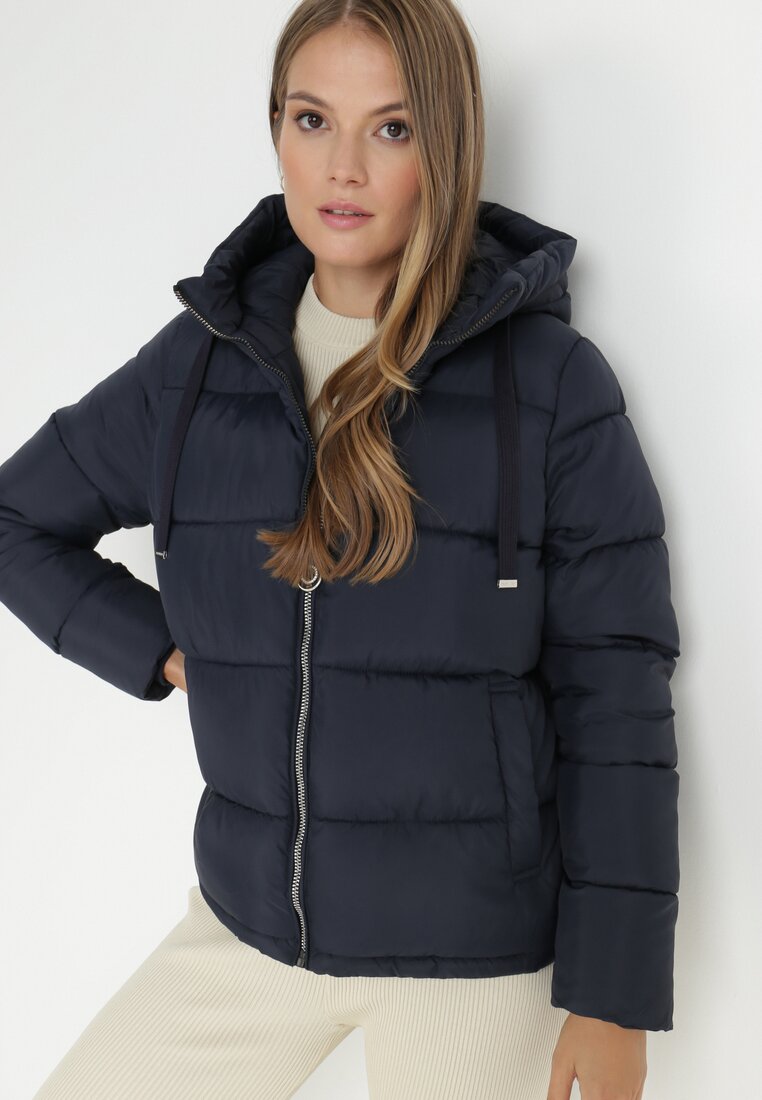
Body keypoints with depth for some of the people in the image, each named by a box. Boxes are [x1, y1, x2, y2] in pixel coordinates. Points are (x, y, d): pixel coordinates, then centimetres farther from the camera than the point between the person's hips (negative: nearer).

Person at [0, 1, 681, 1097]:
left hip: (483, 953, -3)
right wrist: (162, 652, -2)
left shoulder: (551, 379, -11)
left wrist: (614, 991, -10)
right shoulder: (203, 357, 0)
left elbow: (614, 698, -10)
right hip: (254, 923, 4)